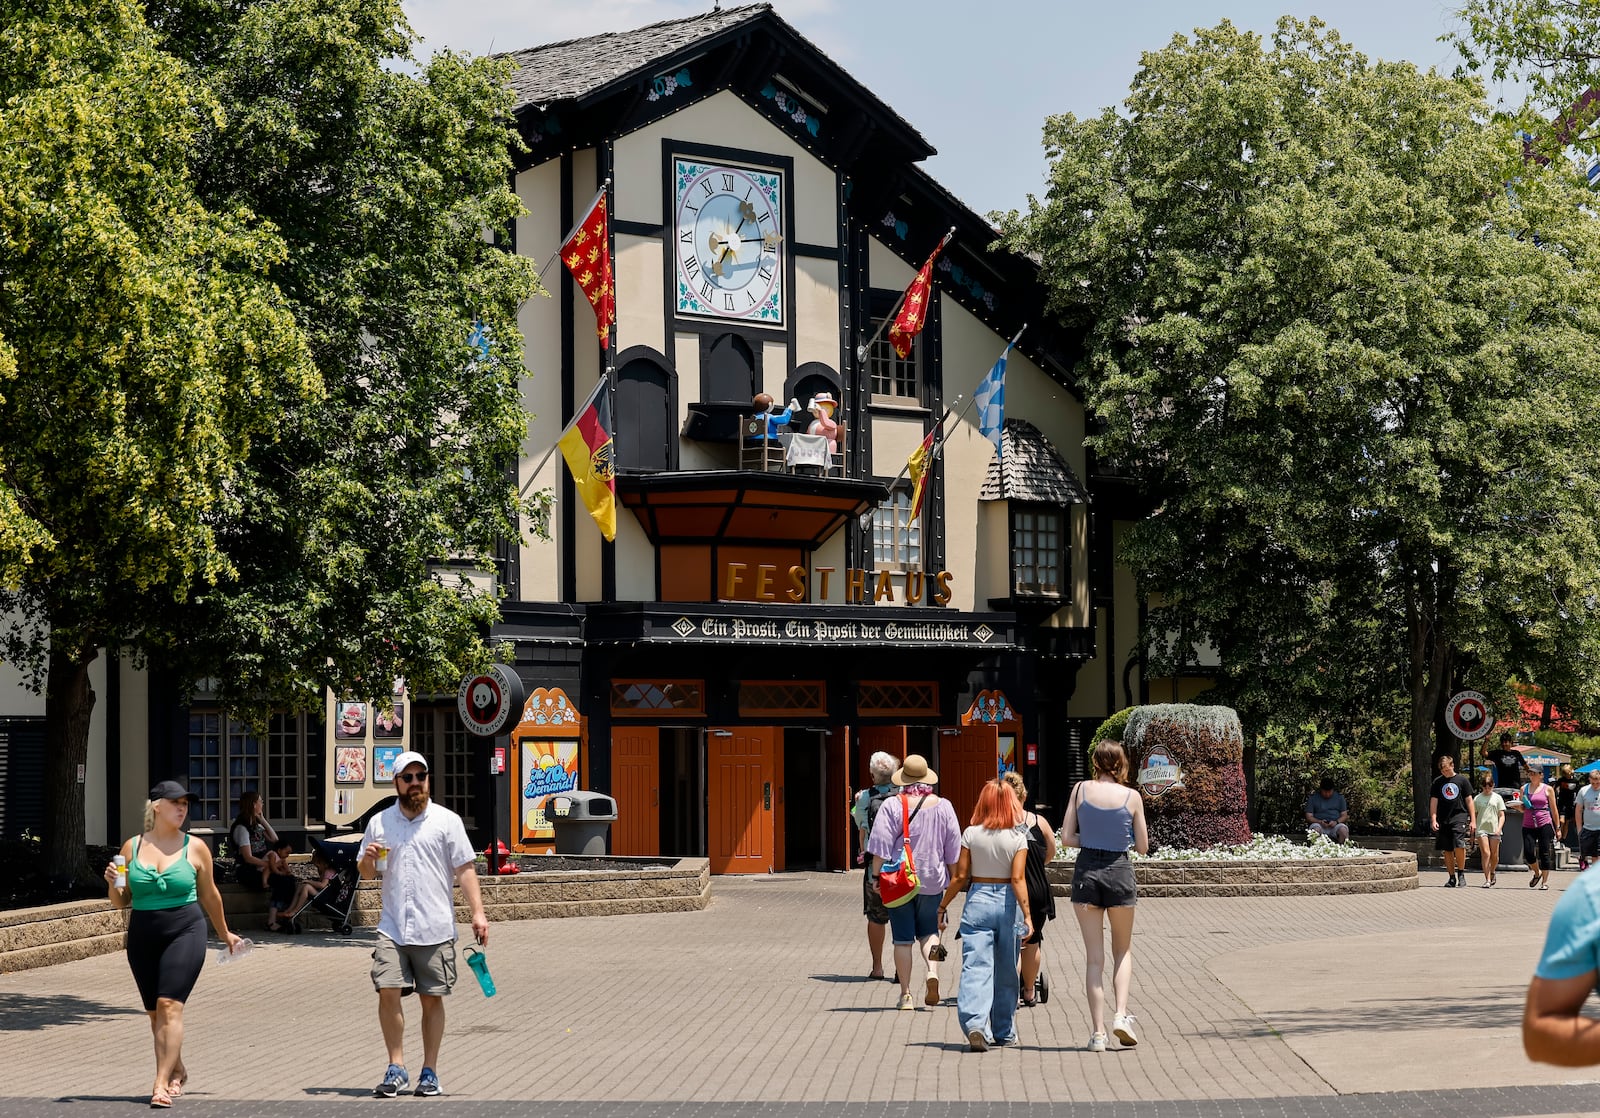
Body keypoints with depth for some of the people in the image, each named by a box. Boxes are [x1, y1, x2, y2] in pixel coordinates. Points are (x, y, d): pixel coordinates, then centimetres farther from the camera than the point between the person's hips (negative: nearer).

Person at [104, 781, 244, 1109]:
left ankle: (162, 1084, -17)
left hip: (184, 933, -3)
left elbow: (209, 896, 13)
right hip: (142, 937, 3)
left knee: (169, 1006, -15)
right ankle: (177, 1071, 30)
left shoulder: (195, 848, 0)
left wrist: (225, 934, 22)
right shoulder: (132, 847, 4)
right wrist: (112, 884, -11)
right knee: (155, 1012, 9)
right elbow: (121, 901, 11)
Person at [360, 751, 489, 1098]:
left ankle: (429, 1072, 12)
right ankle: (396, 1069, 1)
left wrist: (478, 913, -8)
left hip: (436, 929, -2)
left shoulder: (447, 821, 3)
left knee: (432, 999, 3)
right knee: (388, 992, -9)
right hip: (393, 927, 2)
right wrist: (367, 859, -6)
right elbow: (366, 873, 18)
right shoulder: (379, 822, 10)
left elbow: (465, 870, 1)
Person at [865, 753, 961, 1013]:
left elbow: (881, 845, -11)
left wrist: (876, 876, -3)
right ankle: (932, 971, -10)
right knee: (928, 931, 17)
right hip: (933, 881, 2)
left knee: (903, 938, 5)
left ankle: (905, 994, 6)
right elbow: (953, 848, 6)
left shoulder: (892, 805, -9)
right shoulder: (943, 806, 0)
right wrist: (953, 879, 18)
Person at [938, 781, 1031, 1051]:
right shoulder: (1018, 837, -3)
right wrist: (1027, 915, -13)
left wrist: (942, 907, 9)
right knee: (1006, 971, 12)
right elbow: (1018, 879, -12)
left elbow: (959, 877, -1)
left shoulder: (971, 834, -2)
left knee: (976, 966, -6)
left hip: (978, 900, -1)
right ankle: (1004, 1032, 22)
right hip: (1008, 903, 1)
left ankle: (975, 1024, -26)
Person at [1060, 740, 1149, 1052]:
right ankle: (1121, 1014, -2)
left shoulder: (1081, 790, -2)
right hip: (1119, 873, -1)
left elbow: (1066, 838, -2)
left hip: (1086, 872, 1)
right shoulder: (1131, 796, -4)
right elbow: (1143, 847, 1)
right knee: (1123, 951, 18)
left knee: (1094, 957, 6)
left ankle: (1098, 1032, 2)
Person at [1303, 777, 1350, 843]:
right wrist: (1320, 822, -15)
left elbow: (1344, 815, 11)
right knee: (1315, 830, -36)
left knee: (1343, 830, -33)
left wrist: (1336, 822, -11)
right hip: (1319, 824, -1)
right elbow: (1309, 817, 5)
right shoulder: (1312, 798, 10)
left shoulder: (1339, 797, 15)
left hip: (1336, 825, 1)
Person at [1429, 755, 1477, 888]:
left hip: (1459, 816, -3)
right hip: (1443, 819, 3)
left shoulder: (1462, 780, 5)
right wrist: (1433, 820, -1)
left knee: (1459, 845, -20)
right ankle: (1451, 878, 13)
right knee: (1447, 850, 4)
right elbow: (1433, 802, 8)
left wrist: (1473, 820, 4)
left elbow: (1469, 800, 8)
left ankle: (1461, 872, -3)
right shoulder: (1437, 782, 9)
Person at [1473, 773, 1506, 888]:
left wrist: (1499, 828, -8)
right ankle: (1487, 879, -12)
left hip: (1494, 830, 1)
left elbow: (1502, 815, 5)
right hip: (1481, 829, -1)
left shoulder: (1497, 798, 7)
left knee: (1494, 855, 6)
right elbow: (1474, 815, 14)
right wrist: (1473, 827, 2)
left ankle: (1492, 872, 35)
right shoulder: (1477, 798, 8)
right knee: (1485, 853, -13)